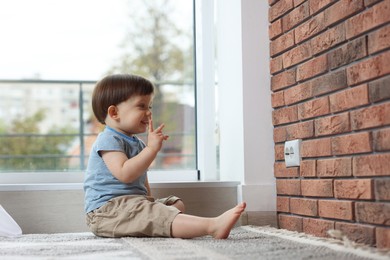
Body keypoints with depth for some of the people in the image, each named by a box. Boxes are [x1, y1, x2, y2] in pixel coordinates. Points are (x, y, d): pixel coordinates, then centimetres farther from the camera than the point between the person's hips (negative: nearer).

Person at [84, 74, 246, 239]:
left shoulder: (136, 143, 22)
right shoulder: (108, 140, -11)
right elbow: (124, 174, -27)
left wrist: (149, 201, 14)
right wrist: (152, 148, -25)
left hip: (135, 202, 11)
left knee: (176, 203, 3)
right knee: (157, 214, -32)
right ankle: (213, 226, -51)